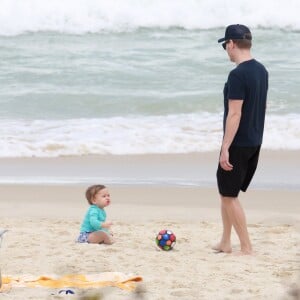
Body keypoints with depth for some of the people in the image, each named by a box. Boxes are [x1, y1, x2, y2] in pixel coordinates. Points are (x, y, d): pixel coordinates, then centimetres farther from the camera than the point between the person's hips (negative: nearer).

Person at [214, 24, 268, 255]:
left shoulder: (238, 75, -20)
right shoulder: (261, 71, 8)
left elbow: (234, 114, -22)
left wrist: (225, 148, -20)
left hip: (238, 143, -9)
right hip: (255, 142, 9)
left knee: (229, 195, 1)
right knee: (226, 192, 19)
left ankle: (247, 248, 2)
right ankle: (225, 243, 25)